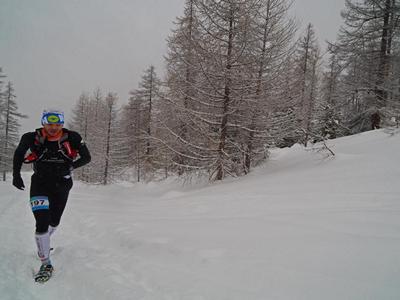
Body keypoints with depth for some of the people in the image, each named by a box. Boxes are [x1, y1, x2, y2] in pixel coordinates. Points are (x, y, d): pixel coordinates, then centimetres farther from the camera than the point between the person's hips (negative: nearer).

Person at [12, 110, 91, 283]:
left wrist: (69, 167, -21)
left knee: (54, 222, 18)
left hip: (62, 184, 2)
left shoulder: (72, 138, -16)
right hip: (40, 183, -1)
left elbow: (86, 158, -9)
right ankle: (46, 264, -1)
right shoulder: (32, 138, -14)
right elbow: (18, 154, 4)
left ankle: (42, 244, 51)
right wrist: (16, 174, -2)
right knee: (42, 222, -15)